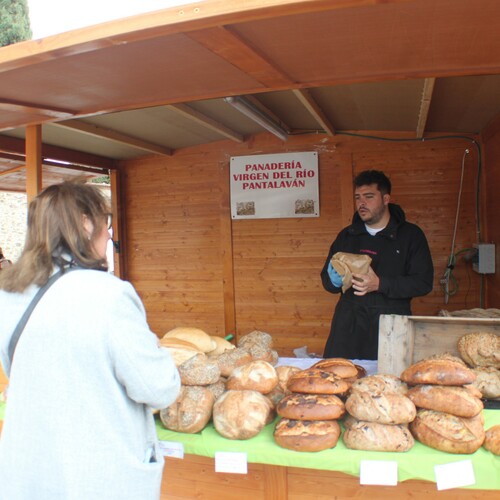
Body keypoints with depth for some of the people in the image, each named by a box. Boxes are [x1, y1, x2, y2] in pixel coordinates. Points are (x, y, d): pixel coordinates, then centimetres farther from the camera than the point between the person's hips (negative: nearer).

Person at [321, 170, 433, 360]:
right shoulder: (347, 235, 13)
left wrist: (380, 284, -16)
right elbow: (326, 279, 17)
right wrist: (335, 280, -7)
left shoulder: (410, 235, 3)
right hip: (349, 324, 3)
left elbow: (424, 282, -4)